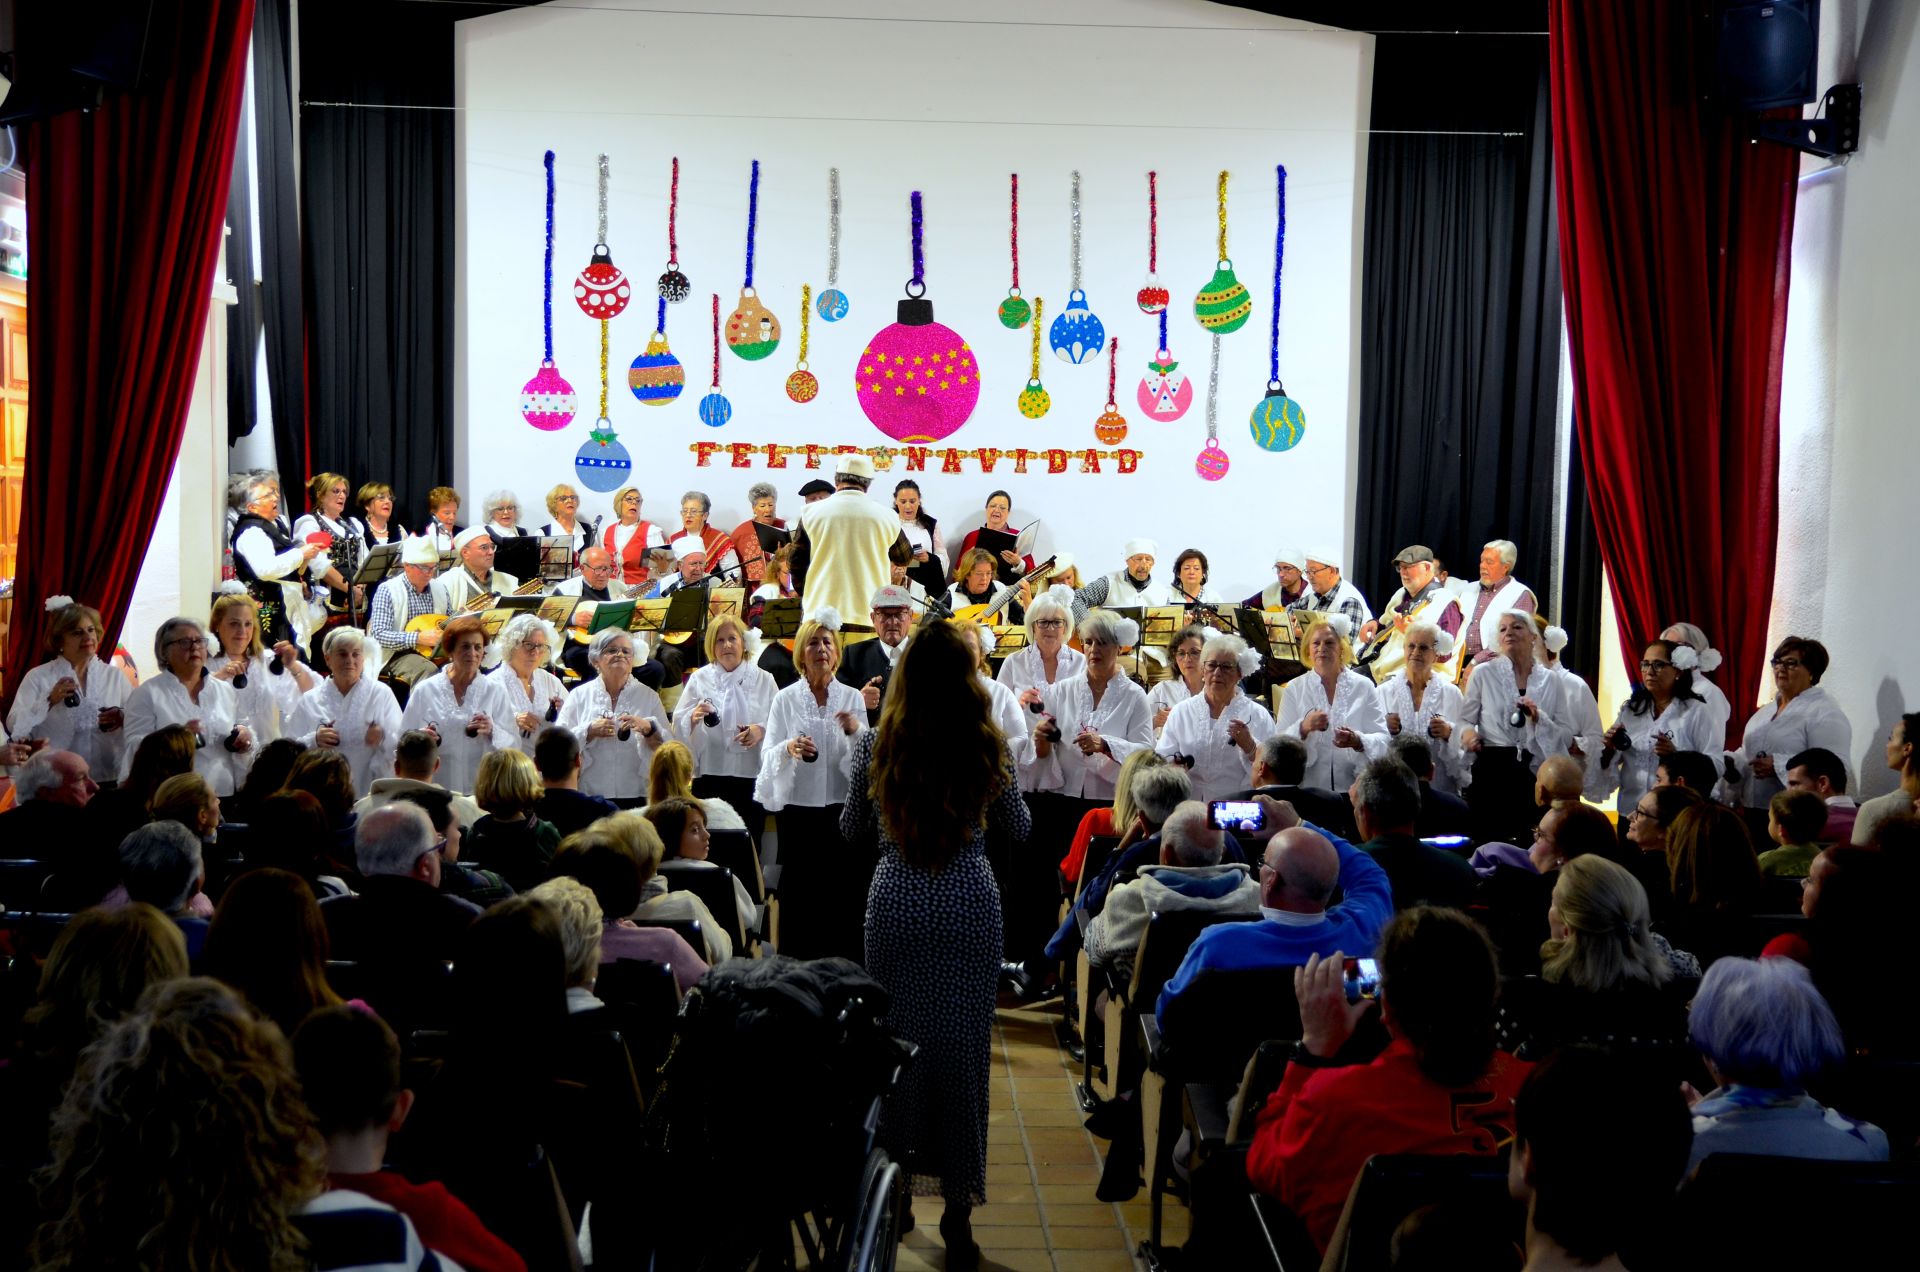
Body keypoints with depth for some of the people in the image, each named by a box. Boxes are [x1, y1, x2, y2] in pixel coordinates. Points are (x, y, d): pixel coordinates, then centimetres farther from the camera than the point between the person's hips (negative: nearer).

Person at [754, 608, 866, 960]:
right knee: (798, 892, -1)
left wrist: (855, 731, -18)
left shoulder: (852, 697, 7)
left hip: (841, 806, 0)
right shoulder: (785, 698, 6)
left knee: (844, 889, -2)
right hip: (797, 806, 0)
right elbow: (767, 754, -1)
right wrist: (789, 748, -21)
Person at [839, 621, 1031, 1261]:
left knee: (894, 1038, 14)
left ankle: (894, 1186, 25)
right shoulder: (989, 746, -6)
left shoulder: (874, 744, -5)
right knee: (962, 1047, 5)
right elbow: (1018, 828, 9)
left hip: (895, 907, 1)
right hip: (969, 908, 0)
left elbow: (853, 831, 8)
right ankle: (957, 1214, 9)